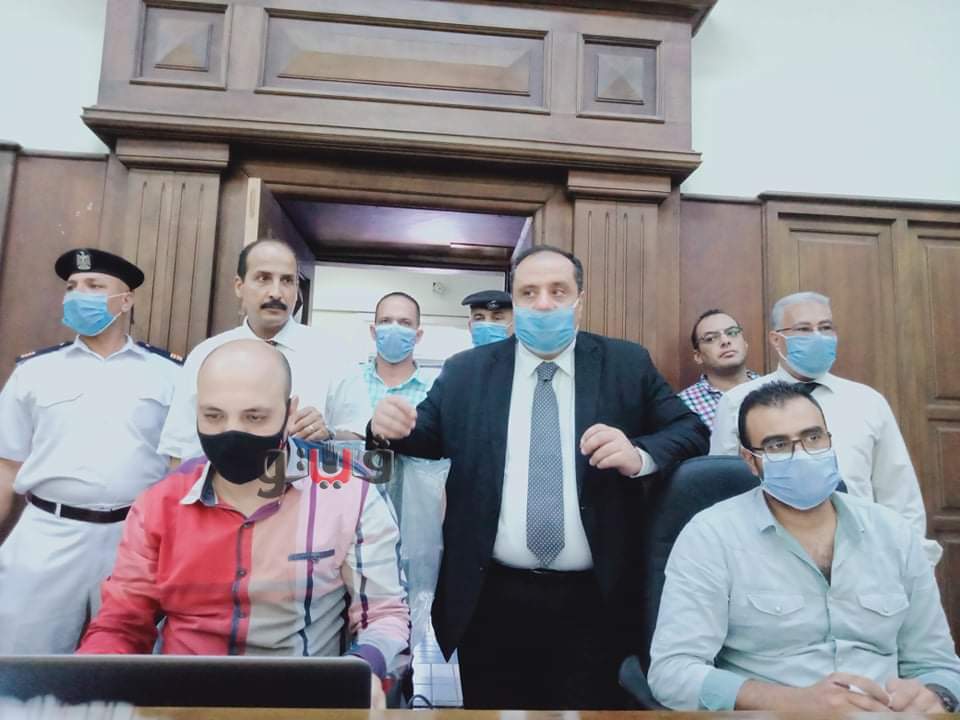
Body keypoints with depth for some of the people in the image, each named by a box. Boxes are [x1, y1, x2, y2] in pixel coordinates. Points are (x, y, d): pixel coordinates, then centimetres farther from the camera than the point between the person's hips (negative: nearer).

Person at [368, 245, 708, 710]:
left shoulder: (628, 365, 2)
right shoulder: (465, 371, 5)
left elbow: (692, 430, 1)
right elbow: (427, 434, 8)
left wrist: (640, 454, -19)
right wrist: (389, 427, -15)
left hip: (594, 602, 0)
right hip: (491, 600, 1)